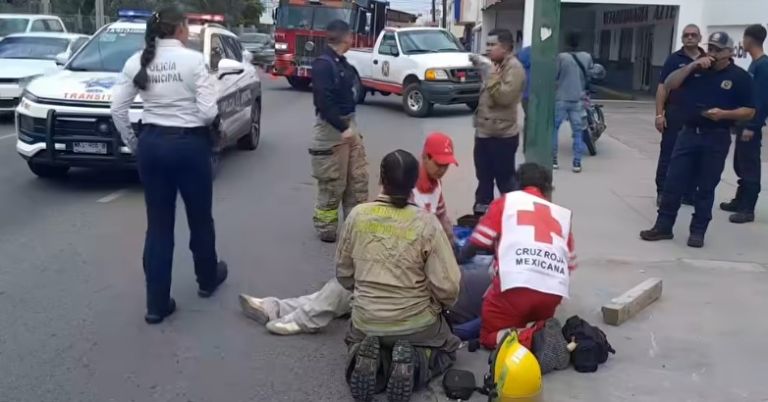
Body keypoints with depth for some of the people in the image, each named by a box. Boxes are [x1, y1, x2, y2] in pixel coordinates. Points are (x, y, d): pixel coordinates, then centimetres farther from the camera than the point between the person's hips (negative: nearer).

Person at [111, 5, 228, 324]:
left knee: (158, 225, 10)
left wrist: (133, 144, 12)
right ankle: (207, 279, 39)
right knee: (200, 217, 18)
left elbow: (117, 110, 0)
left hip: (152, 144, 4)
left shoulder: (137, 62, 1)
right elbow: (208, 112, -16)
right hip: (190, 145, -4)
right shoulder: (193, 60, -12)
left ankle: (157, 304, 13)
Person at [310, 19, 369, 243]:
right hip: (332, 128, -9)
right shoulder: (323, 64, -17)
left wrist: (350, 125, 13)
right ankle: (326, 229, 13)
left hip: (348, 123, 9)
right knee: (333, 184, -1)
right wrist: (342, 128, -23)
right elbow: (324, 102, -24)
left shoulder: (341, 62, 11)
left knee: (358, 177, 13)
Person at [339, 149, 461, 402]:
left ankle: (367, 359, 0)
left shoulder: (357, 215, -8)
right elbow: (447, 287, -16)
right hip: (416, 322, -2)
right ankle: (414, 364, -4)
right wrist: (443, 305, 7)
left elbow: (343, 273, 4)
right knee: (447, 348, 30)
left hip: (366, 320, 2)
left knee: (355, 340, 37)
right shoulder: (426, 223, -17)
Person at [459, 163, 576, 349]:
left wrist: (459, 260, 35)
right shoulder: (563, 213, 25)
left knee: (490, 336, 18)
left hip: (515, 283, -3)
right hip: (554, 290, 3)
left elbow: (476, 244, 15)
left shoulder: (506, 201, 18)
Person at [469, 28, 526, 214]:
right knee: (484, 177, 15)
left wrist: (492, 77, -22)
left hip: (502, 135, -9)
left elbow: (504, 96, -25)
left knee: (505, 179, -3)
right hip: (485, 132, 9)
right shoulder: (496, 66, 17)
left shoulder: (514, 68, -13)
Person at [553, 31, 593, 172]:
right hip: (578, 100, 3)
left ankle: (553, 159, 10)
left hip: (561, 99, -2)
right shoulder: (587, 57, 1)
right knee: (578, 131, 7)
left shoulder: (561, 57, -10)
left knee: (553, 128, 10)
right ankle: (577, 162, 4)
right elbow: (589, 77, 12)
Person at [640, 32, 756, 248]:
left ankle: (698, 231, 15)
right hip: (688, 133, 3)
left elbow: (749, 111, -2)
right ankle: (663, 226, 10)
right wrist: (692, 66, -11)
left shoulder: (739, 77, -1)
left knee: (706, 188, 5)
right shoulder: (696, 69, 8)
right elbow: (669, 85, -1)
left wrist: (724, 114, -19)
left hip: (716, 138, -3)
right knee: (673, 182, 2)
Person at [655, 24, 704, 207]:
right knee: (668, 154, 2)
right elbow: (663, 87, -3)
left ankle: (689, 193, 19)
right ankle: (662, 192, 10)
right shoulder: (674, 59, 0)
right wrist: (659, 114, -10)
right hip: (675, 113, -2)